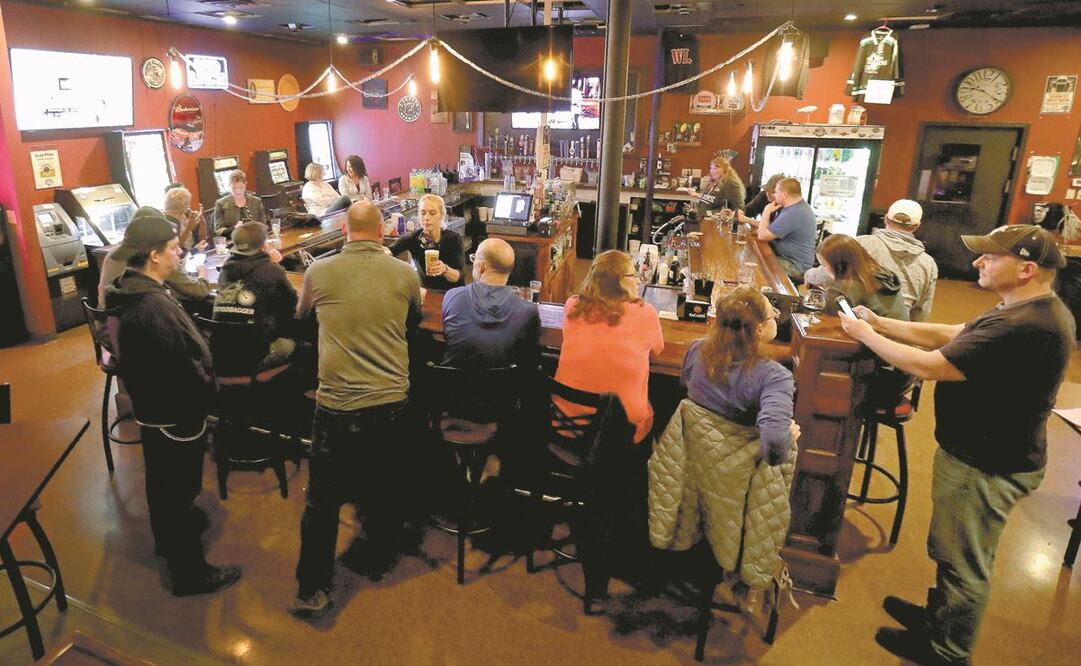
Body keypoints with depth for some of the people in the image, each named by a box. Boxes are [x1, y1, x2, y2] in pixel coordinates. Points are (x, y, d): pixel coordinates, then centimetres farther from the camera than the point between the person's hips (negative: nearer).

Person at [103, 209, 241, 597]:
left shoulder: (131, 291, 1)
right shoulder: (154, 307, -32)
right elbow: (185, 370, -29)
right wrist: (208, 391, -11)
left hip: (153, 406, 10)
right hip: (175, 413, -10)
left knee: (163, 483, 28)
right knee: (180, 490, 6)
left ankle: (168, 537, 51)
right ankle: (189, 573, 22)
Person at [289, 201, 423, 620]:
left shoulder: (319, 272, -3)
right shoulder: (405, 275, -3)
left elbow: (301, 315, 19)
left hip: (336, 405, -1)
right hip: (391, 403, 1)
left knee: (323, 497, 12)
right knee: (384, 489, 20)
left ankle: (312, 589, 19)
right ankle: (381, 562, 39)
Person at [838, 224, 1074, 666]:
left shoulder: (1023, 329, -32)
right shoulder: (1033, 311, 4)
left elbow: (927, 366, -30)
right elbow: (947, 336, 7)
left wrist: (865, 334, -17)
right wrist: (880, 323, -1)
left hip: (986, 468, -10)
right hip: (982, 453, 10)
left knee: (963, 564, 11)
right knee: (951, 552, 27)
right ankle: (940, 616, 48)